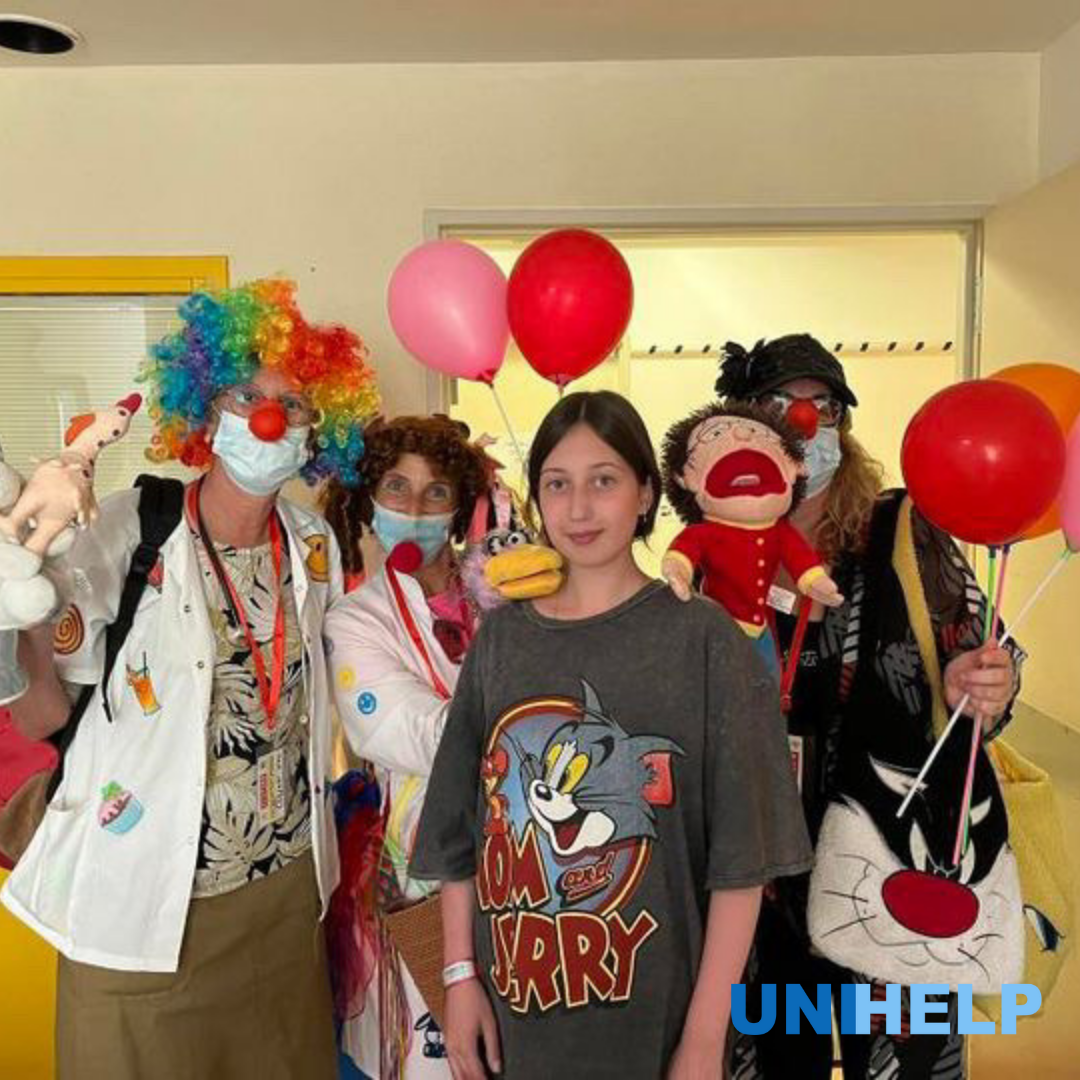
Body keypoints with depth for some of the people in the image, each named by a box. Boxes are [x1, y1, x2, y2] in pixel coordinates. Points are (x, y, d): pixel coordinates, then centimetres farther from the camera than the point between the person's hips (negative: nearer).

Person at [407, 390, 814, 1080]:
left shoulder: (704, 639, -9)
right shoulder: (501, 640, 1)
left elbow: (741, 854, -10)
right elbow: (459, 830, 4)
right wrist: (461, 975, 0)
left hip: (653, 1012, -3)